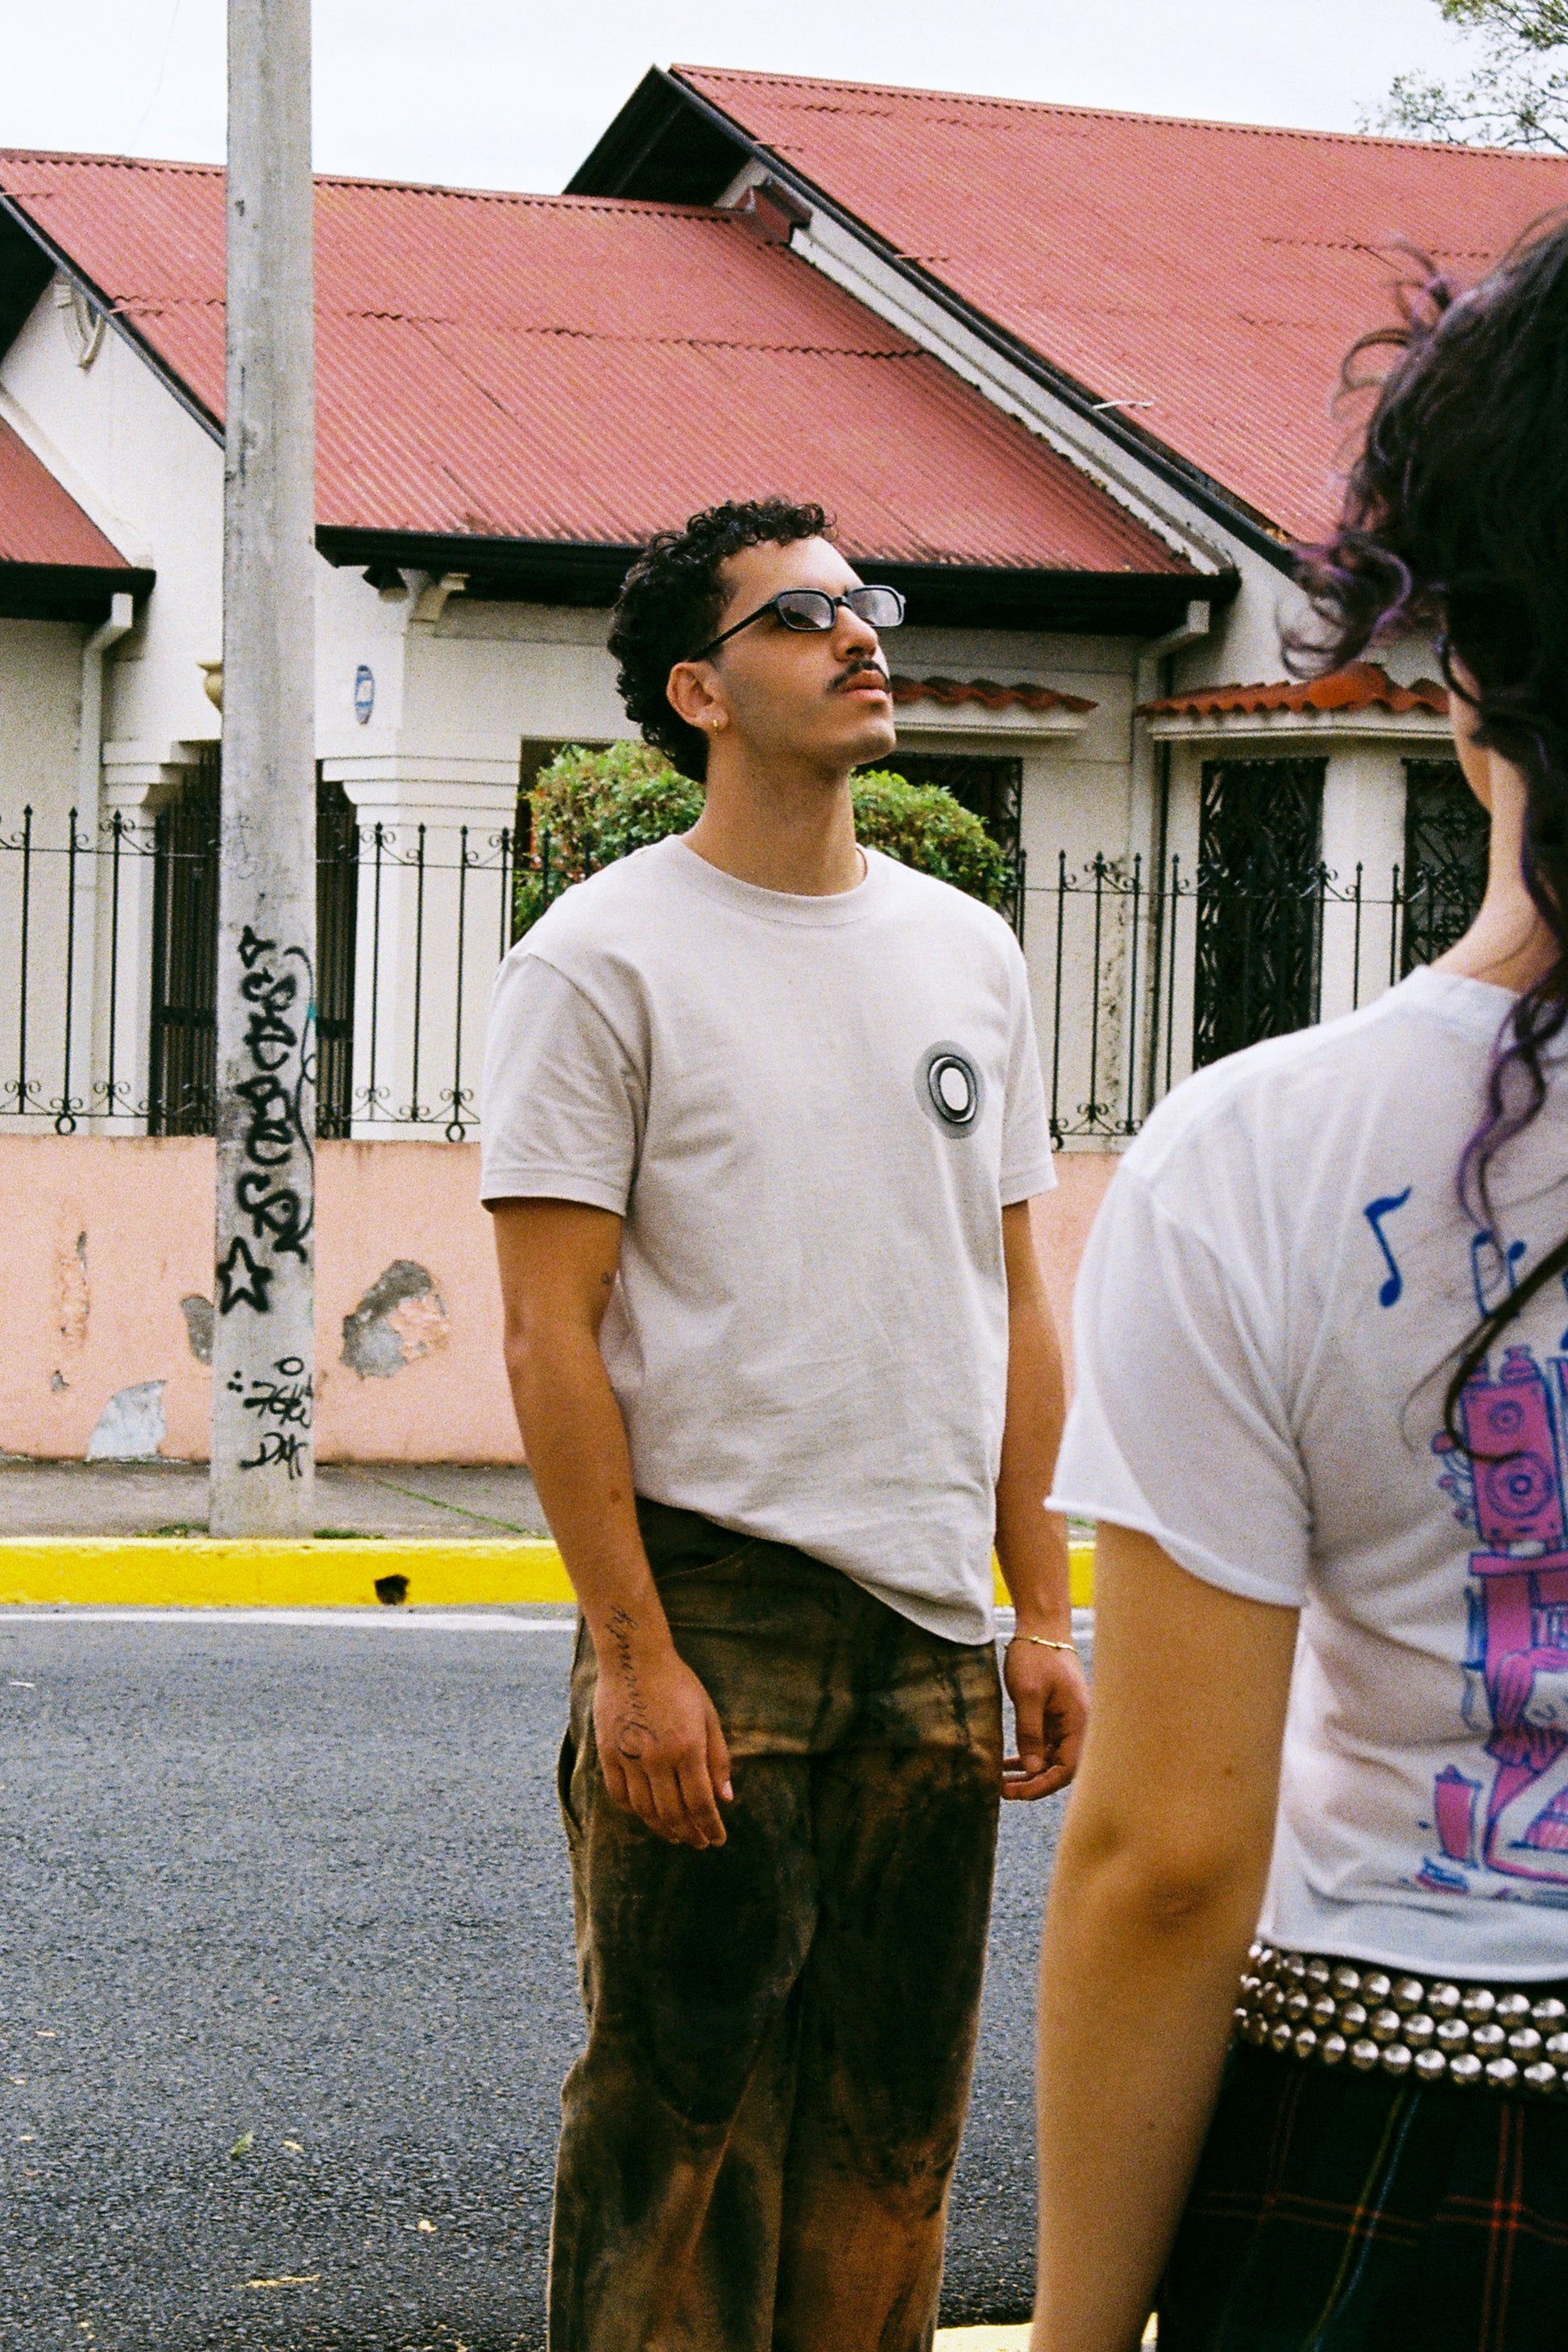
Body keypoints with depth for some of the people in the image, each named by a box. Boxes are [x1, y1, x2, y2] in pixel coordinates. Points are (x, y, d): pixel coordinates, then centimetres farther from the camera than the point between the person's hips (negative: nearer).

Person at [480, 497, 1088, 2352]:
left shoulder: (967, 952, 12)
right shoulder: (604, 958, -6)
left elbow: (1012, 1309, 15)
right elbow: (551, 1331, -10)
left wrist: (1042, 1612, 8)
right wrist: (633, 1649, -16)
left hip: (933, 1626, 6)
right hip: (715, 1608, -5)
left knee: (893, 2131, 11)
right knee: (683, 2123, 0)